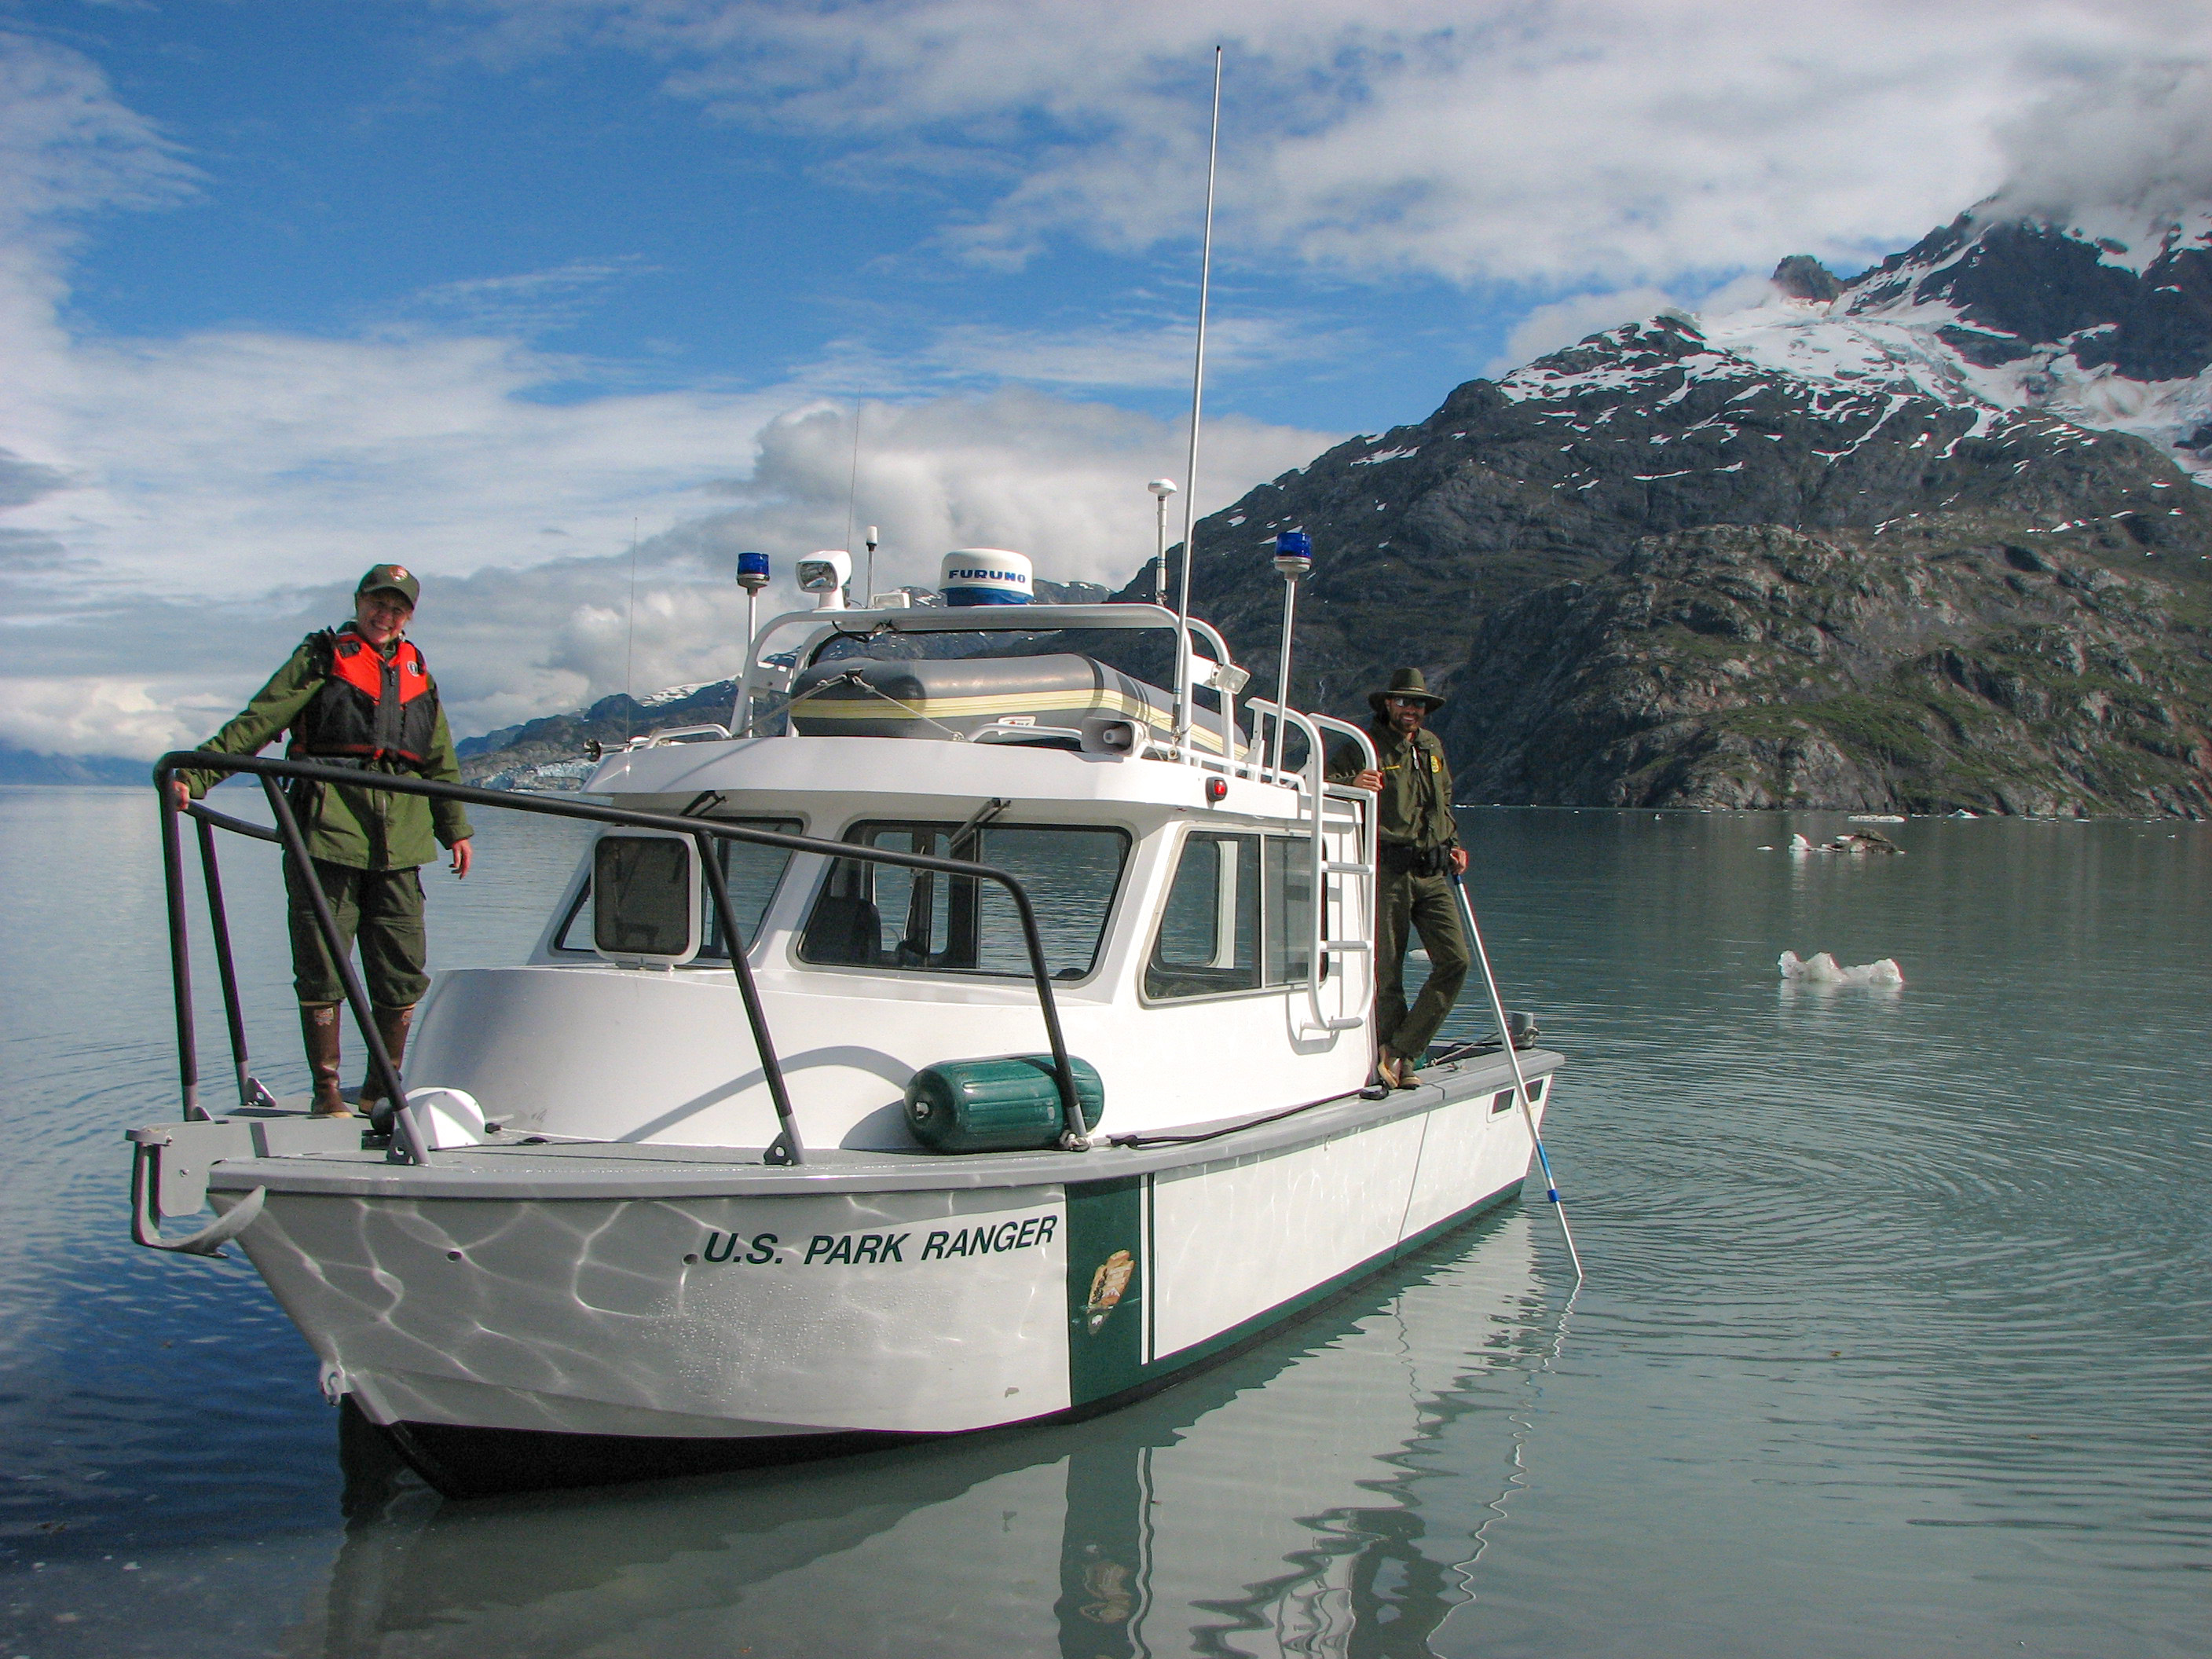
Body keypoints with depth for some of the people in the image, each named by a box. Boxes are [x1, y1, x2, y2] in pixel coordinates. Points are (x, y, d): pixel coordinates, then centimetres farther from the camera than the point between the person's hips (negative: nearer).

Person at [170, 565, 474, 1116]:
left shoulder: (417, 672, 19)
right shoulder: (321, 658, 5)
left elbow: (440, 760, 27)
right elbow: (256, 724, -4)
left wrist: (455, 827, 28)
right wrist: (195, 775, -15)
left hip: (399, 842, 4)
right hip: (328, 828, -4)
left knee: (403, 973, 3)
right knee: (322, 967, -3)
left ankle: (383, 1089, 16)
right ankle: (326, 1091, 7)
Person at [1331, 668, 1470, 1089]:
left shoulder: (1432, 746, 17)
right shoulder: (1366, 747, -3)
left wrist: (1454, 844, 16)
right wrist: (1352, 783, -35)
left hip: (1434, 875, 6)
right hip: (1388, 873, -6)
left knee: (1455, 961, -7)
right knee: (1387, 973, -2)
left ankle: (1399, 1051, -1)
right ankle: (1397, 1062, 10)